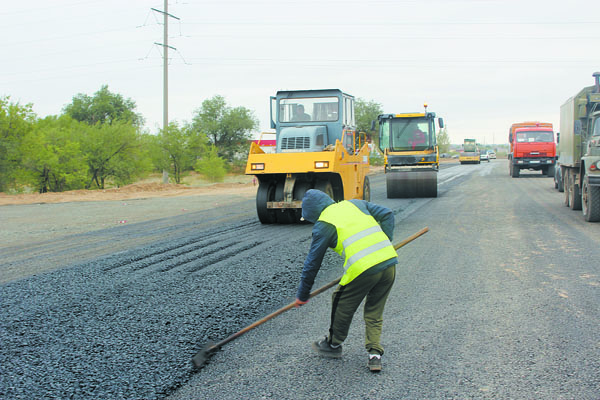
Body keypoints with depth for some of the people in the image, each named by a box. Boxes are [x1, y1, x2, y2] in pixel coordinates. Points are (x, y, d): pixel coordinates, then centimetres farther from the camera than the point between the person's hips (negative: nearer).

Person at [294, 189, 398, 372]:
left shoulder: (323, 225, 4)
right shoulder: (356, 204, 20)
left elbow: (312, 263, 8)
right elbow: (387, 214, 16)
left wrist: (302, 295, 16)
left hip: (362, 269, -6)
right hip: (389, 261, 6)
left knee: (342, 306, 18)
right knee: (374, 312, 20)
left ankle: (333, 345, 34)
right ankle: (375, 353, 11)